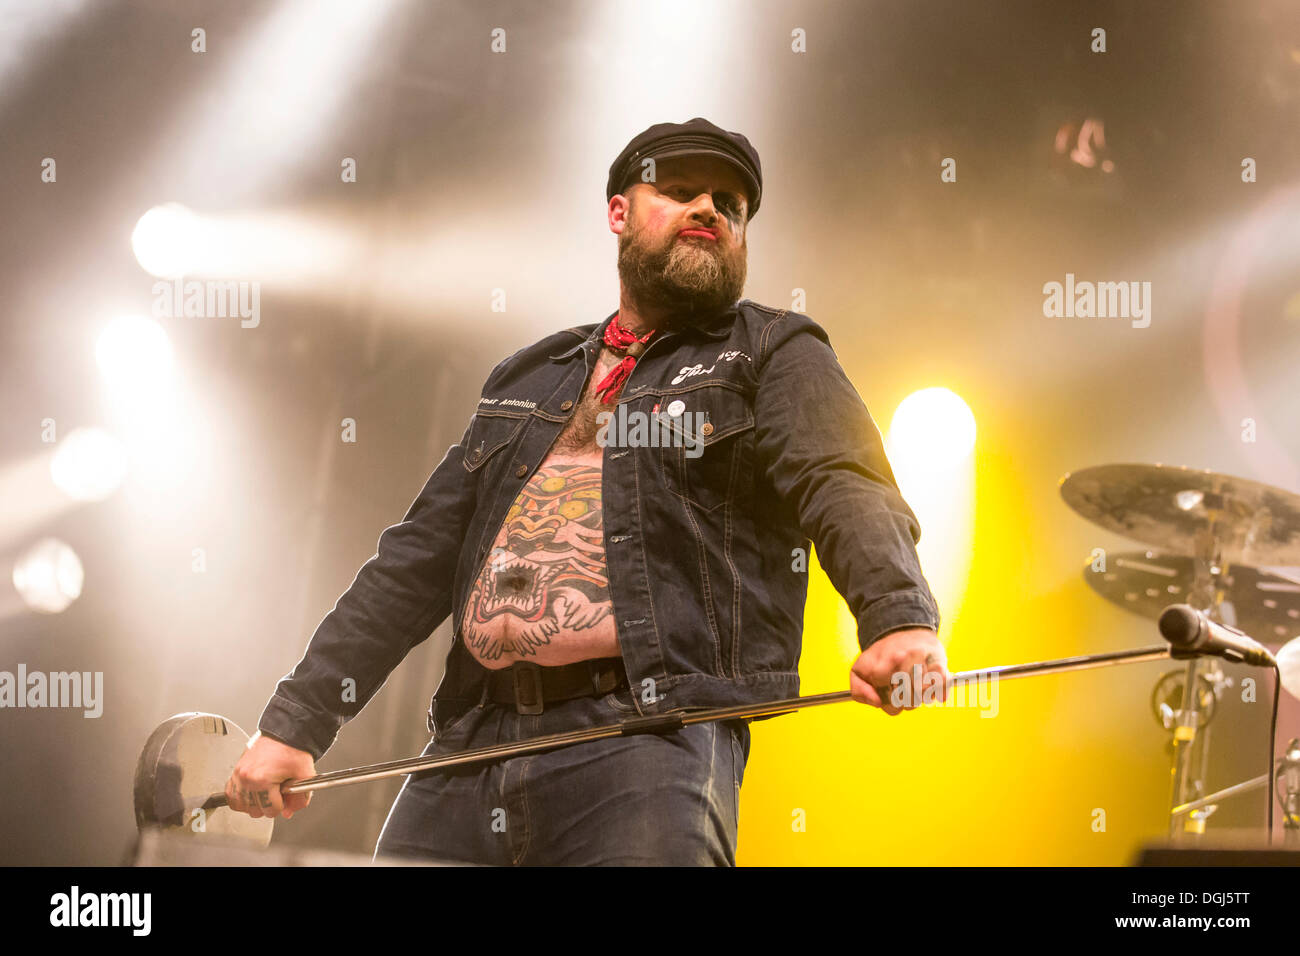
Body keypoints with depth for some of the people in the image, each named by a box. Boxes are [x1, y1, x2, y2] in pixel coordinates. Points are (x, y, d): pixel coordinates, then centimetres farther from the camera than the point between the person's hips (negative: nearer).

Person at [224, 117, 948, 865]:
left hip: (646, 741, -5)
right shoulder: (528, 381, 27)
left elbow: (848, 488, -8)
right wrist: (296, 722, 17)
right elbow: (419, 560, 25)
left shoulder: (773, 356, 12)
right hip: (471, 747, 5)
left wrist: (900, 620, -29)